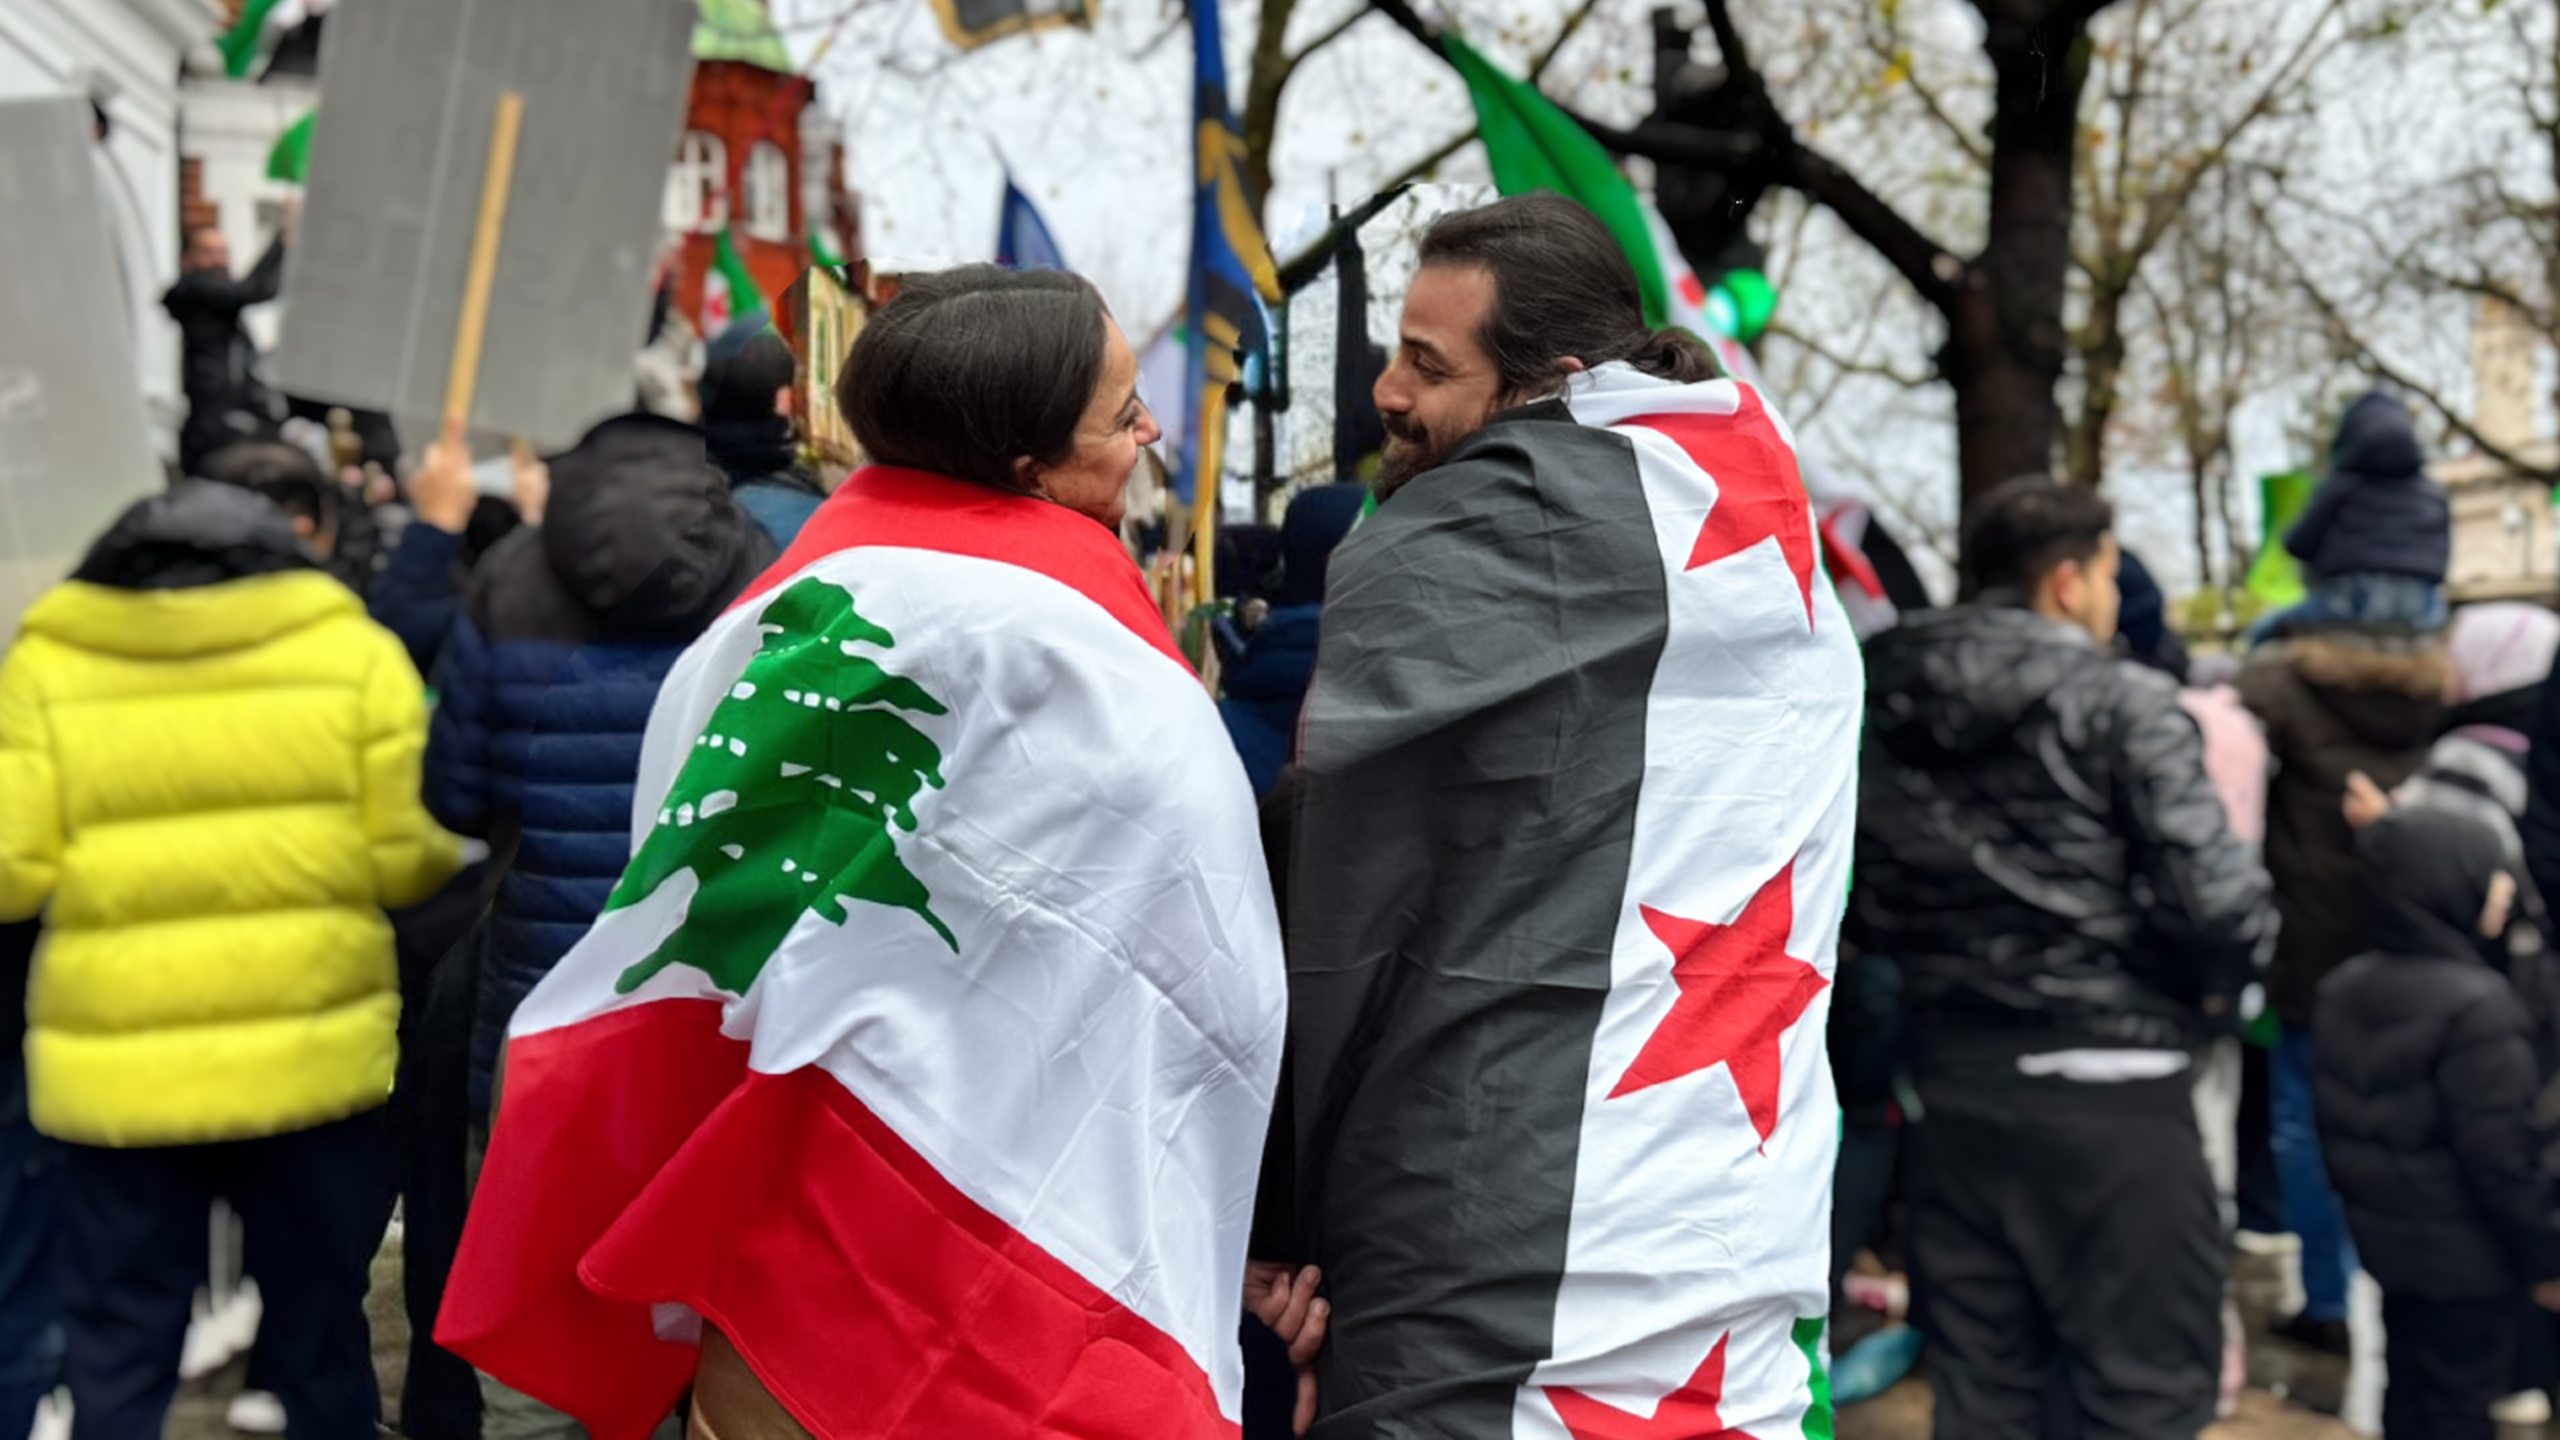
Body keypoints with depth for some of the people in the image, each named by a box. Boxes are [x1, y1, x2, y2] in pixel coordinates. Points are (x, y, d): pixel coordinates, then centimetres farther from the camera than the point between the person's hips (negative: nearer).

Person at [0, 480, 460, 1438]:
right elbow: (408, 855, -4)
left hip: (118, 1067, 0)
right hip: (312, 1056, 0)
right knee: (318, 1335, 16)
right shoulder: (350, 648, -1)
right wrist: (453, 853, 17)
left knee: (119, 1355, 12)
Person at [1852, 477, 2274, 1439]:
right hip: (2101, 1079, -5)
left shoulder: (1885, 710, 6)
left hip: (1951, 1079, 6)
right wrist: (2215, 990, 1)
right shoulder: (2120, 701, -10)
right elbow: (2217, 897, -18)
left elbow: (1861, 907, 7)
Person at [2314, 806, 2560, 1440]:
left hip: (2383, 1235, 7)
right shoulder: (2476, 1006, -24)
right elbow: (2500, 1155, -22)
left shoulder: (2343, 987, 2)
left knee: (2407, 1381, 18)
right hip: (2467, 1252, -7)